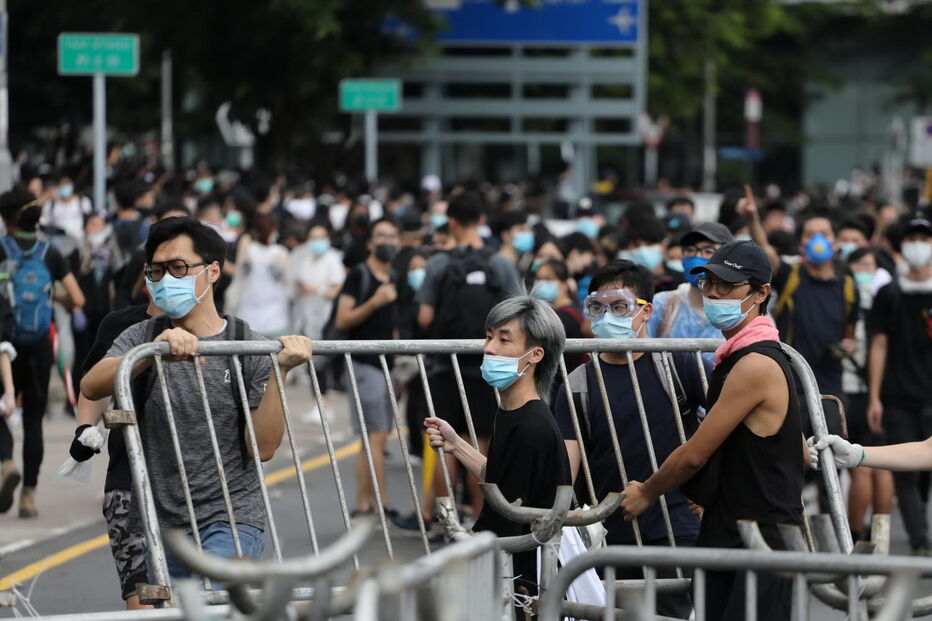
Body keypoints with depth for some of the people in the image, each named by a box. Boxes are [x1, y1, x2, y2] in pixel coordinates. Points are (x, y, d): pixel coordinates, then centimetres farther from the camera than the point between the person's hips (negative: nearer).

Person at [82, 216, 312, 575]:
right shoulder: (142, 336, 5)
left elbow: (263, 447, -8)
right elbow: (91, 387, -16)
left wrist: (280, 372, -18)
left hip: (231, 519, -4)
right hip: (158, 524, 4)